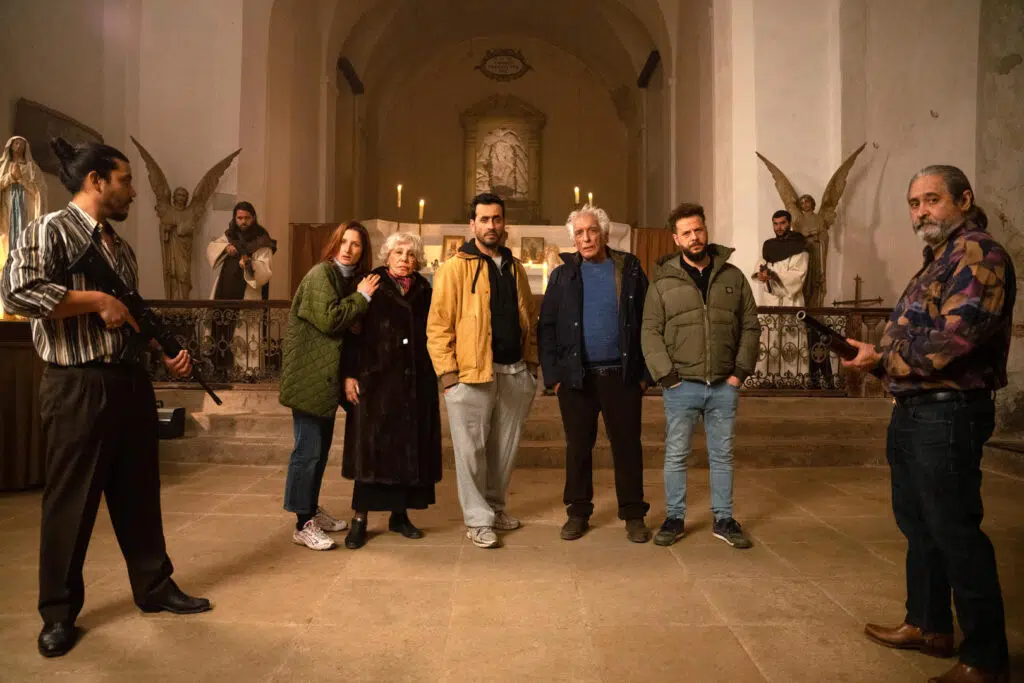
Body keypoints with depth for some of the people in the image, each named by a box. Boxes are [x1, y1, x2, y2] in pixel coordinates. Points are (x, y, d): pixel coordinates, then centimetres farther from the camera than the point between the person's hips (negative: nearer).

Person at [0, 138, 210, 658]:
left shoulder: (122, 249, 17)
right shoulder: (48, 231, -7)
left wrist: (166, 354, 8)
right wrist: (98, 300, -18)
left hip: (131, 381, 7)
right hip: (78, 387, -7)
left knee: (139, 493, 15)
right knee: (71, 501, 4)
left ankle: (155, 588, 28)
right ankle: (59, 614, 21)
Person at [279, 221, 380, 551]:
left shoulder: (352, 279, 14)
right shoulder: (321, 274, -11)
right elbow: (330, 319, -22)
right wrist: (362, 297, -13)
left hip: (328, 376, 9)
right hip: (309, 375, -9)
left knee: (321, 446, 16)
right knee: (308, 449, -5)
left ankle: (313, 510, 30)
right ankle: (303, 525, 3)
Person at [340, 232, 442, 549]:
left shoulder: (423, 291, 11)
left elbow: (431, 334, 13)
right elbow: (352, 332, -3)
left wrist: (434, 374, 5)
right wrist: (349, 374, -10)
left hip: (416, 383, 4)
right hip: (376, 380, -3)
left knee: (412, 448, 6)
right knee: (371, 447, -3)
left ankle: (399, 514, 18)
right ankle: (360, 519, 6)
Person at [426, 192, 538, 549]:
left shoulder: (515, 268, 14)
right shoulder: (455, 268, -3)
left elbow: (528, 318, 18)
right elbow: (438, 325, -7)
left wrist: (531, 363, 12)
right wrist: (447, 371, -13)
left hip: (514, 372, 6)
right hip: (471, 373, -5)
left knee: (505, 448, 15)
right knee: (472, 450, 2)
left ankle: (495, 506, 32)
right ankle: (478, 519, 15)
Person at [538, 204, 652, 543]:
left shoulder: (630, 270, 4)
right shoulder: (563, 275, 5)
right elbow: (547, 327, 3)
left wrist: (645, 373, -2)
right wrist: (552, 375, -4)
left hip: (622, 374, -1)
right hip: (575, 375, 1)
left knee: (627, 446, 6)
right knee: (578, 447, 9)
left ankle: (633, 514, 19)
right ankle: (578, 512, 22)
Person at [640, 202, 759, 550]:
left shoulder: (732, 277, 6)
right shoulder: (663, 283, 0)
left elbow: (751, 327, 7)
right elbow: (650, 333, -3)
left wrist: (741, 371, -1)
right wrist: (667, 376, -11)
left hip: (724, 386, 2)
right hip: (681, 386, -2)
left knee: (722, 455, 12)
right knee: (676, 456, 7)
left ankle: (724, 520, 25)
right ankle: (674, 519, 21)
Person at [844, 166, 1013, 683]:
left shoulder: (978, 254, -12)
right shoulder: (939, 259, 18)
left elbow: (955, 336, -24)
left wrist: (883, 360, -14)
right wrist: (877, 357, 3)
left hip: (948, 413, -10)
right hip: (912, 410, 10)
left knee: (955, 533, -3)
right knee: (917, 523, 18)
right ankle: (928, 625, 33)